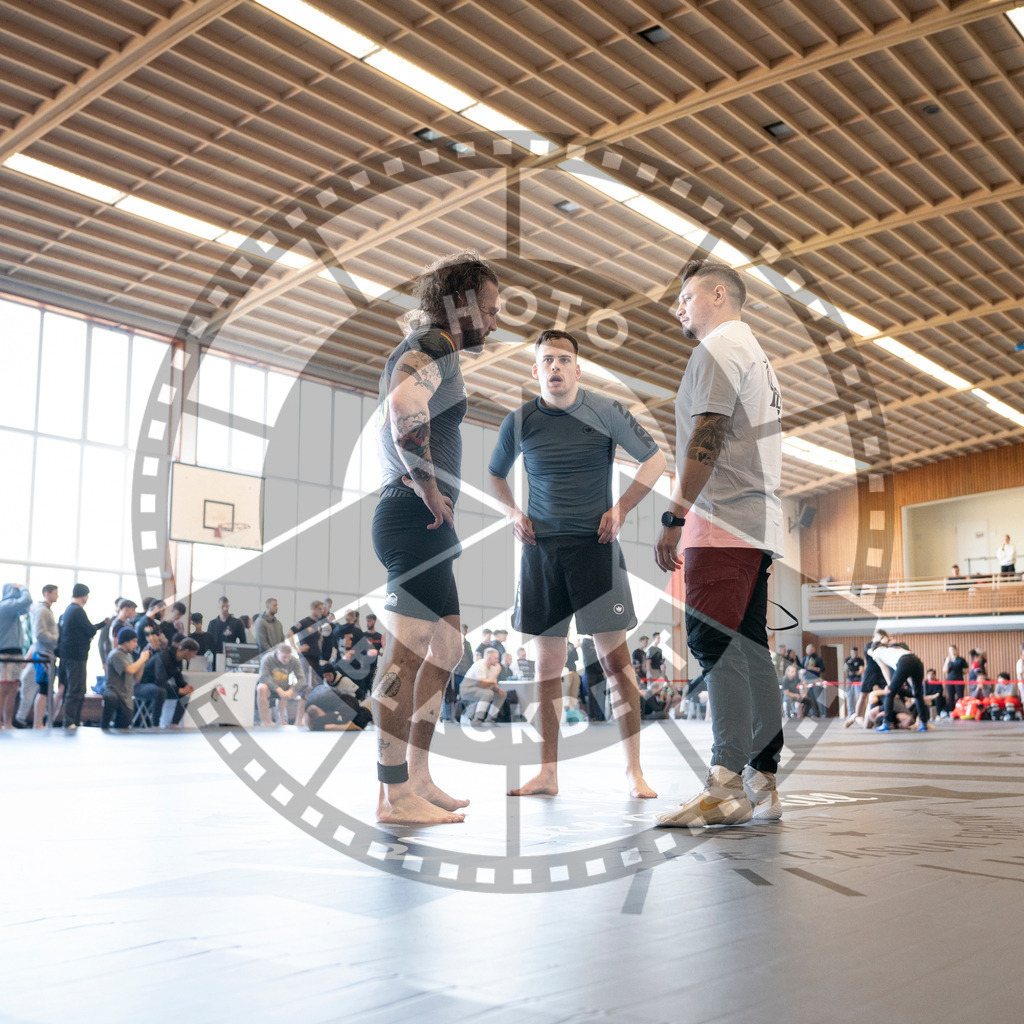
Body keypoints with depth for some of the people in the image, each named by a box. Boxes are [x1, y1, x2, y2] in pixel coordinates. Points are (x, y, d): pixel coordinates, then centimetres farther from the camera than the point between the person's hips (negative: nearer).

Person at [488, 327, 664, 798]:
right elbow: (495, 474, 22)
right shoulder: (519, 421, 5)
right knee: (547, 661, 5)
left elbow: (655, 459, 5)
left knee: (614, 656, -5)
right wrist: (513, 513, 6)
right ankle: (548, 772, 13)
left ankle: (633, 769, 3)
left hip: (594, 545, -2)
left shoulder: (605, 411, -2)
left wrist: (621, 509, -1)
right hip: (541, 548, 3)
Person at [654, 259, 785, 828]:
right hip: (756, 524, 10)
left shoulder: (719, 347, -3)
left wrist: (676, 514, -17)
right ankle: (762, 783, 9)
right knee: (748, 648, 8)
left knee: (714, 642, -15)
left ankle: (726, 787, -18)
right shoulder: (756, 353, 28)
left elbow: (706, 438, -15)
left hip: (723, 522, -10)